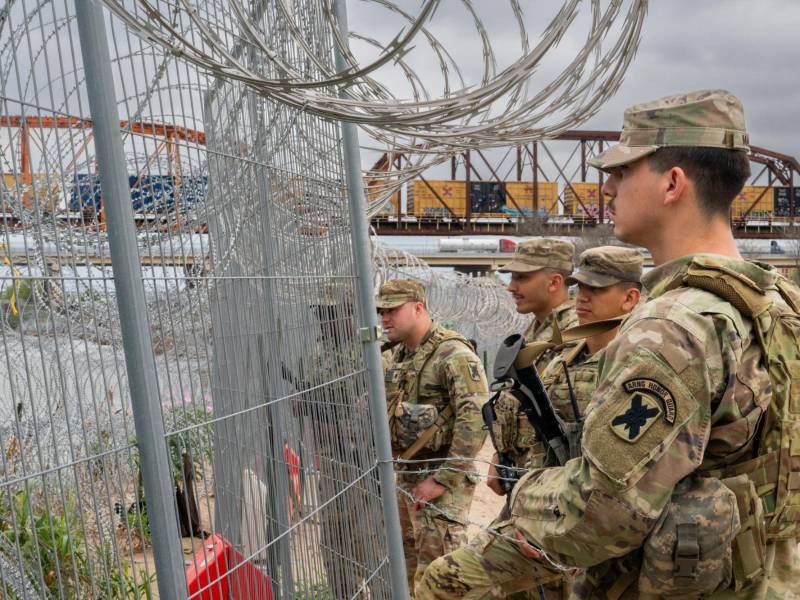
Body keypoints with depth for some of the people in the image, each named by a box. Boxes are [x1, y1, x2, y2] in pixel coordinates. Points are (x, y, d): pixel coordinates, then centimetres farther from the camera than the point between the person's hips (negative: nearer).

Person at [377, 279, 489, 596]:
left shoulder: (454, 354, -18)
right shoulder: (398, 354, 9)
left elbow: (475, 419, -25)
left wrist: (443, 480, -23)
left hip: (440, 475, -8)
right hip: (406, 473, 8)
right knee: (408, 561, 19)